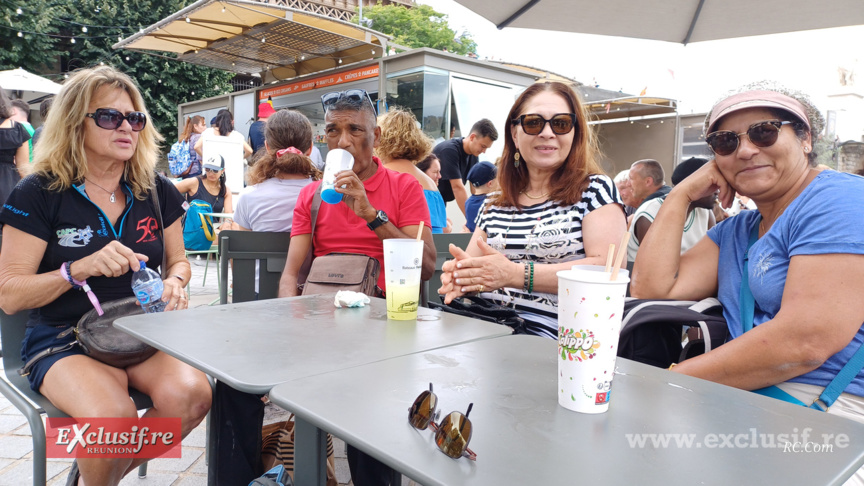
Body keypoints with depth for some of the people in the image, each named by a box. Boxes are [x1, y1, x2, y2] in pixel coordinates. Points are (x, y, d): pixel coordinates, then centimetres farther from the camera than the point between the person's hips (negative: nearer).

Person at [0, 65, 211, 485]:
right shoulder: (40, 194, -6)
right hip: (62, 339, -3)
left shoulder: (156, 191, 5)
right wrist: (80, 268, -23)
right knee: (112, 415, -33)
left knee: (190, 394, -27)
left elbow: (178, 260, 17)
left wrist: (174, 284, -7)